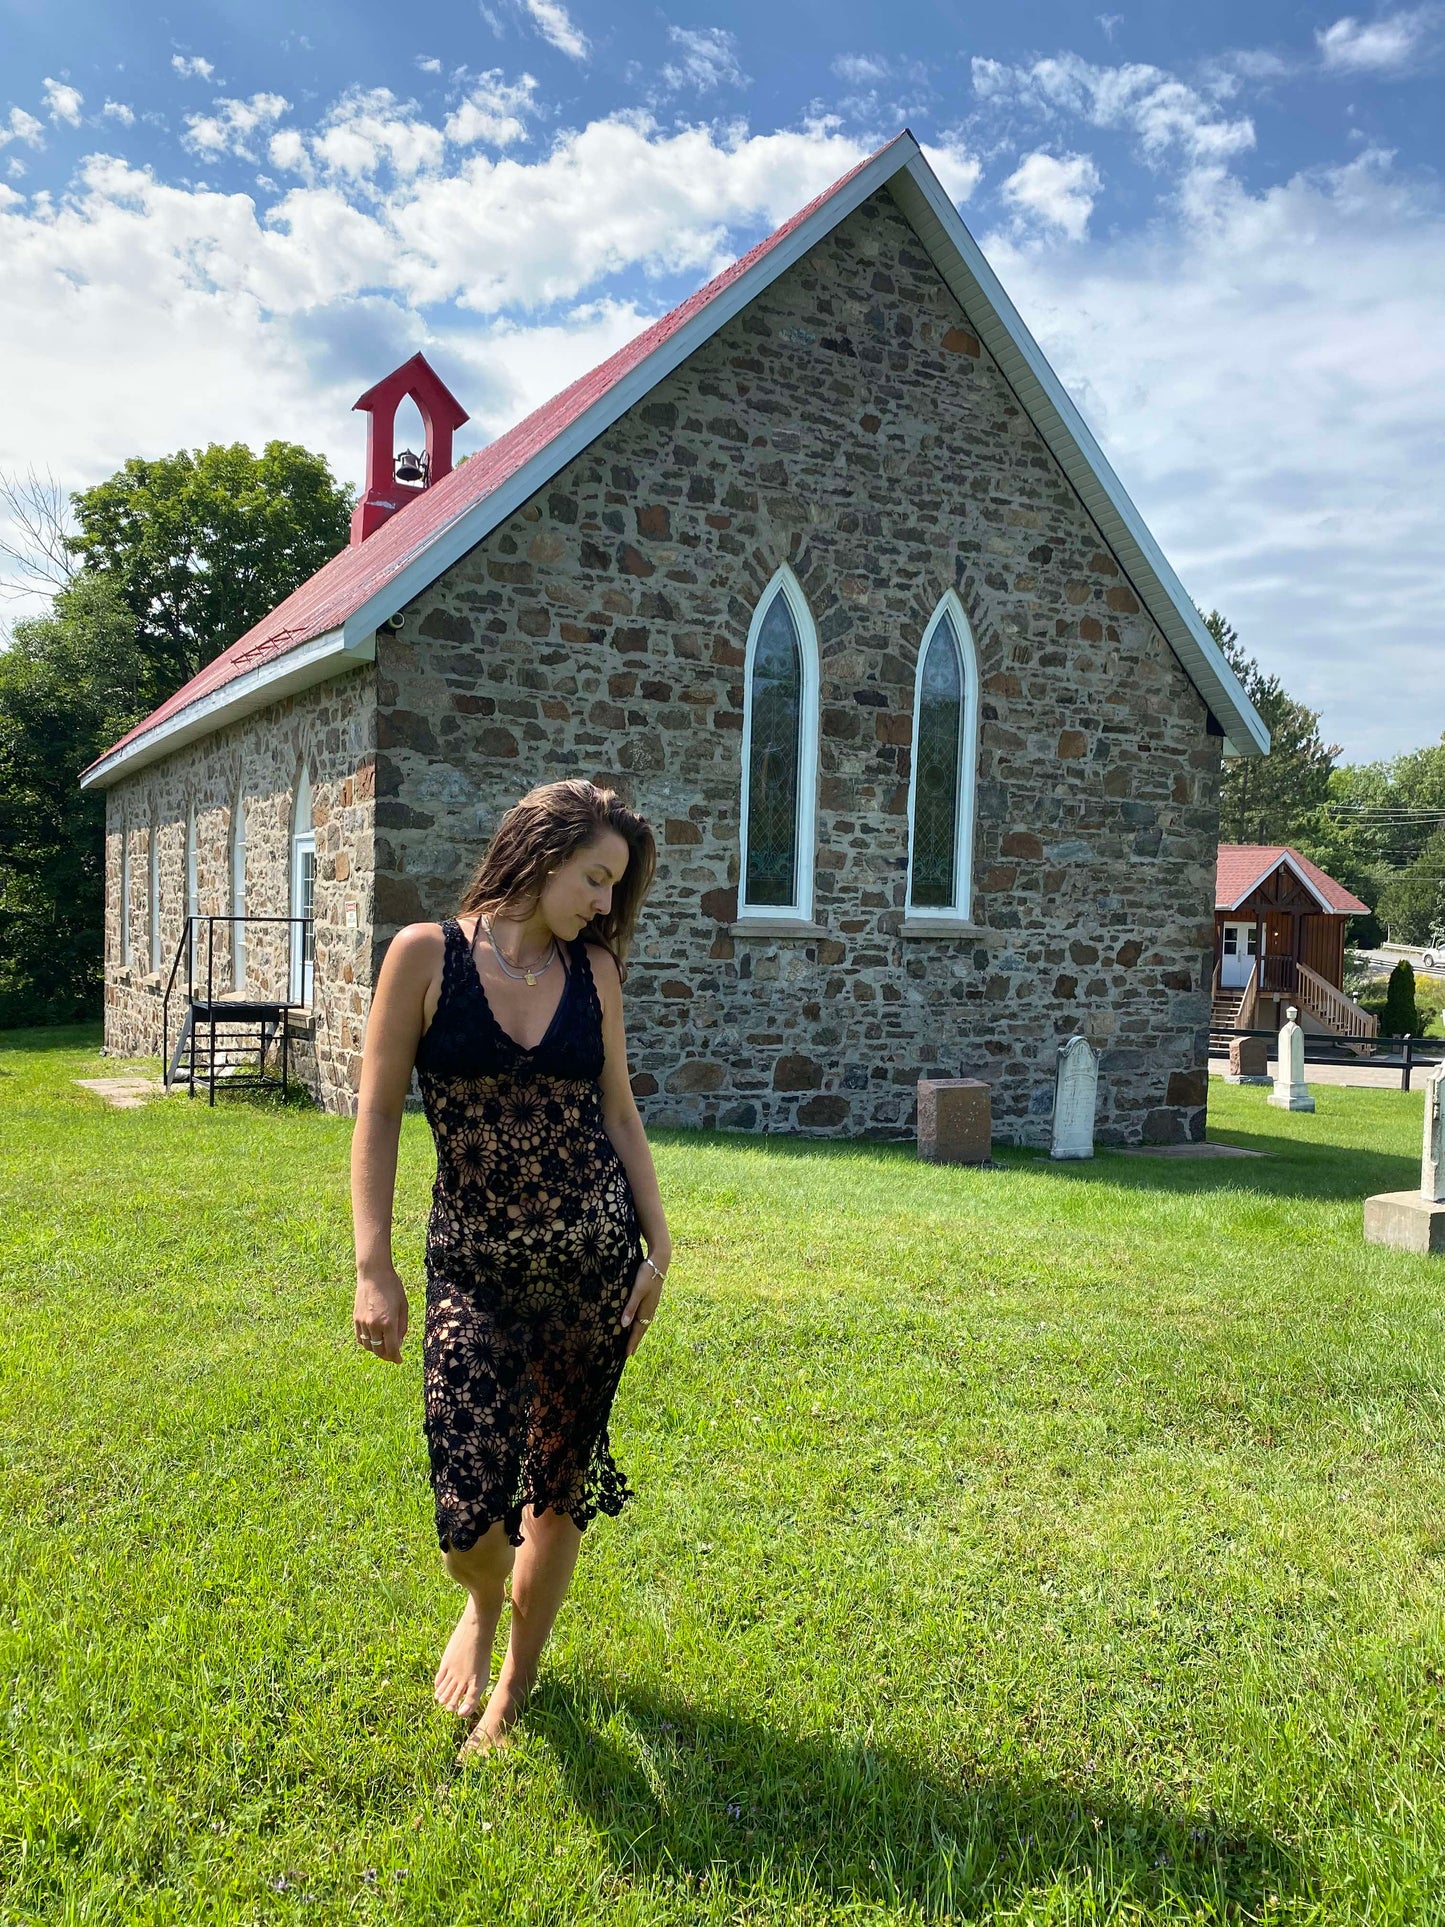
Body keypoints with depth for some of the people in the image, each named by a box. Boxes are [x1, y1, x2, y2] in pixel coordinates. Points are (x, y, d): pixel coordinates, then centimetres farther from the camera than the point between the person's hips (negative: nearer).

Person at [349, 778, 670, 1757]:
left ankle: (515, 1686, 37)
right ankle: (483, 1605, 31)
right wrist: (374, 1267, -11)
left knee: (559, 1491, 11)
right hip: (474, 1269, -3)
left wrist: (659, 1247, 6)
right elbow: (379, 1114, -6)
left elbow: (620, 1115, 9)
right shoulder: (427, 953, -6)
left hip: (596, 1262, 3)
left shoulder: (593, 969, 4)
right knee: (470, 1513, -9)